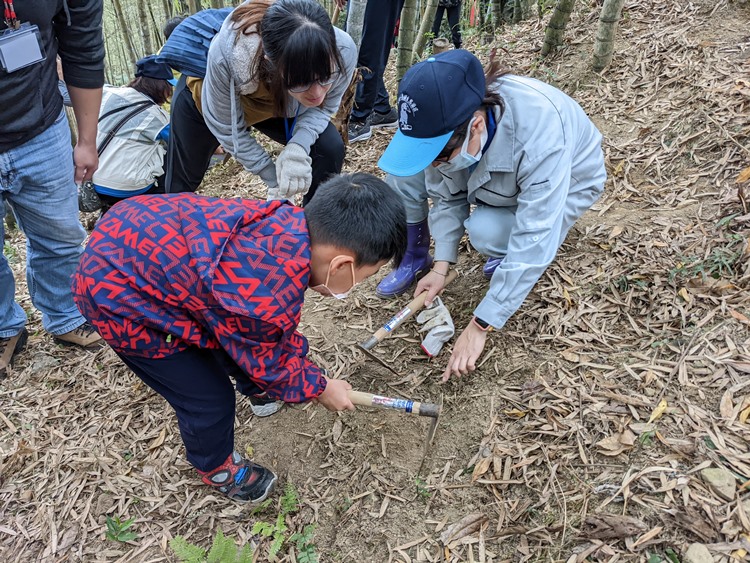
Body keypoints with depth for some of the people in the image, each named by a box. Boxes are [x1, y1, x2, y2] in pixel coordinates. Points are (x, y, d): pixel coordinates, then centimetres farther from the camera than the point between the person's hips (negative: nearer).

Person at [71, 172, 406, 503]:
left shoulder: (291, 223, -13)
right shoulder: (265, 302, -36)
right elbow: (268, 365, -11)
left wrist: (304, 368, 13)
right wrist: (318, 388, 6)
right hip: (118, 298, -8)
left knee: (237, 330, 24)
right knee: (209, 400, 2)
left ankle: (254, 387, 54)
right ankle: (216, 467, 34)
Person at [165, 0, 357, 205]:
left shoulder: (343, 51, -38)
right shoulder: (226, 54, -45)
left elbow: (322, 107, -18)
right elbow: (228, 129, -27)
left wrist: (298, 147, -37)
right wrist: (275, 181, -27)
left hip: (274, 104, 2)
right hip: (203, 97, -2)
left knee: (330, 149, -18)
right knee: (181, 183, 10)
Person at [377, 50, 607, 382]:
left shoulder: (539, 134, -43)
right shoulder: (446, 119, -27)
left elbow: (533, 242, -41)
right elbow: (448, 195, -12)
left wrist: (479, 327, -38)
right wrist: (441, 265, -21)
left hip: (563, 184, -4)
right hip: (490, 175, 5)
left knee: (486, 232, -34)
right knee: (405, 172, -16)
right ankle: (415, 256, 5)